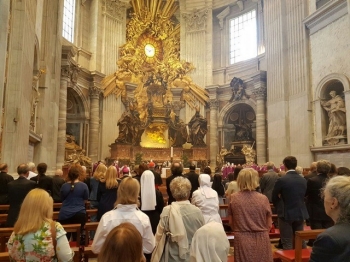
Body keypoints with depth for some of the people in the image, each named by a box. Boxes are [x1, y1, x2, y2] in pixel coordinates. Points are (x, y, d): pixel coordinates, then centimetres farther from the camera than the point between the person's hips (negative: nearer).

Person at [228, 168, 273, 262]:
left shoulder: (234, 198, -8)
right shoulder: (263, 198, -9)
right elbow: (269, 224, 2)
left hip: (241, 240, 0)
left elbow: (231, 222, 4)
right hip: (261, 240, 0)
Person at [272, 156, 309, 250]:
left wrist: (279, 208, 14)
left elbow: (274, 197, -5)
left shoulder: (281, 180, -16)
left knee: (287, 243, 3)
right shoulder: (303, 180, 0)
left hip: (286, 214, -5)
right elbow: (303, 196, 11)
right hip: (300, 213, 5)